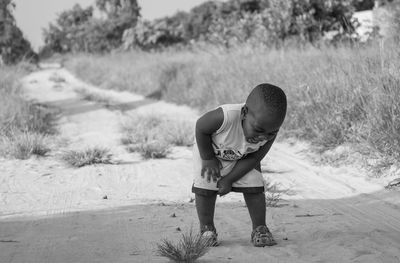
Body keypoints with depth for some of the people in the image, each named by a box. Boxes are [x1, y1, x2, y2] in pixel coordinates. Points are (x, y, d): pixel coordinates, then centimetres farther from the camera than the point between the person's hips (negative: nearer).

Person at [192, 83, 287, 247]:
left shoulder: (269, 133, -33)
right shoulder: (225, 117, -47)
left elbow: (254, 158, -18)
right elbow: (200, 128, -27)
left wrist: (229, 179, -18)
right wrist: (208, 159, -19)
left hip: (243, 158, 2)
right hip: (209, 151, -2)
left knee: (254, 187, -7)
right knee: (205, 187, -8)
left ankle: (259, 229, 6)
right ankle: (206, 229, 9)